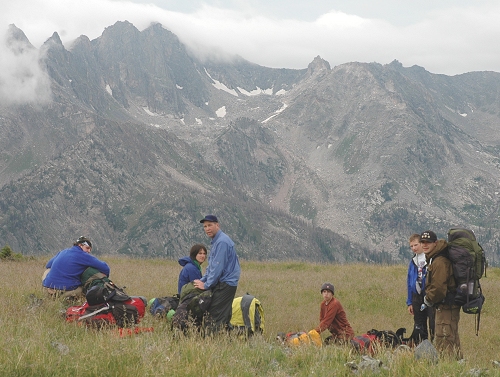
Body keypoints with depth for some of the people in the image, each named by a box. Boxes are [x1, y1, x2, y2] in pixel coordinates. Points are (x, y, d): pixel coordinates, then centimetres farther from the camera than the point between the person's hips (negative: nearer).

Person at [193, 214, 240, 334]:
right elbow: (211, 266, 23)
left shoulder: (222, 242, -16)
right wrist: (202, 280, 12)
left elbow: (217, 267, -20)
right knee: (224, 316, 10)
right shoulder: (216, 241, 18)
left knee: (214, 316, -11)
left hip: (225, 285, -10)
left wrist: (206, 285, -13)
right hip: (222, 284, 10)